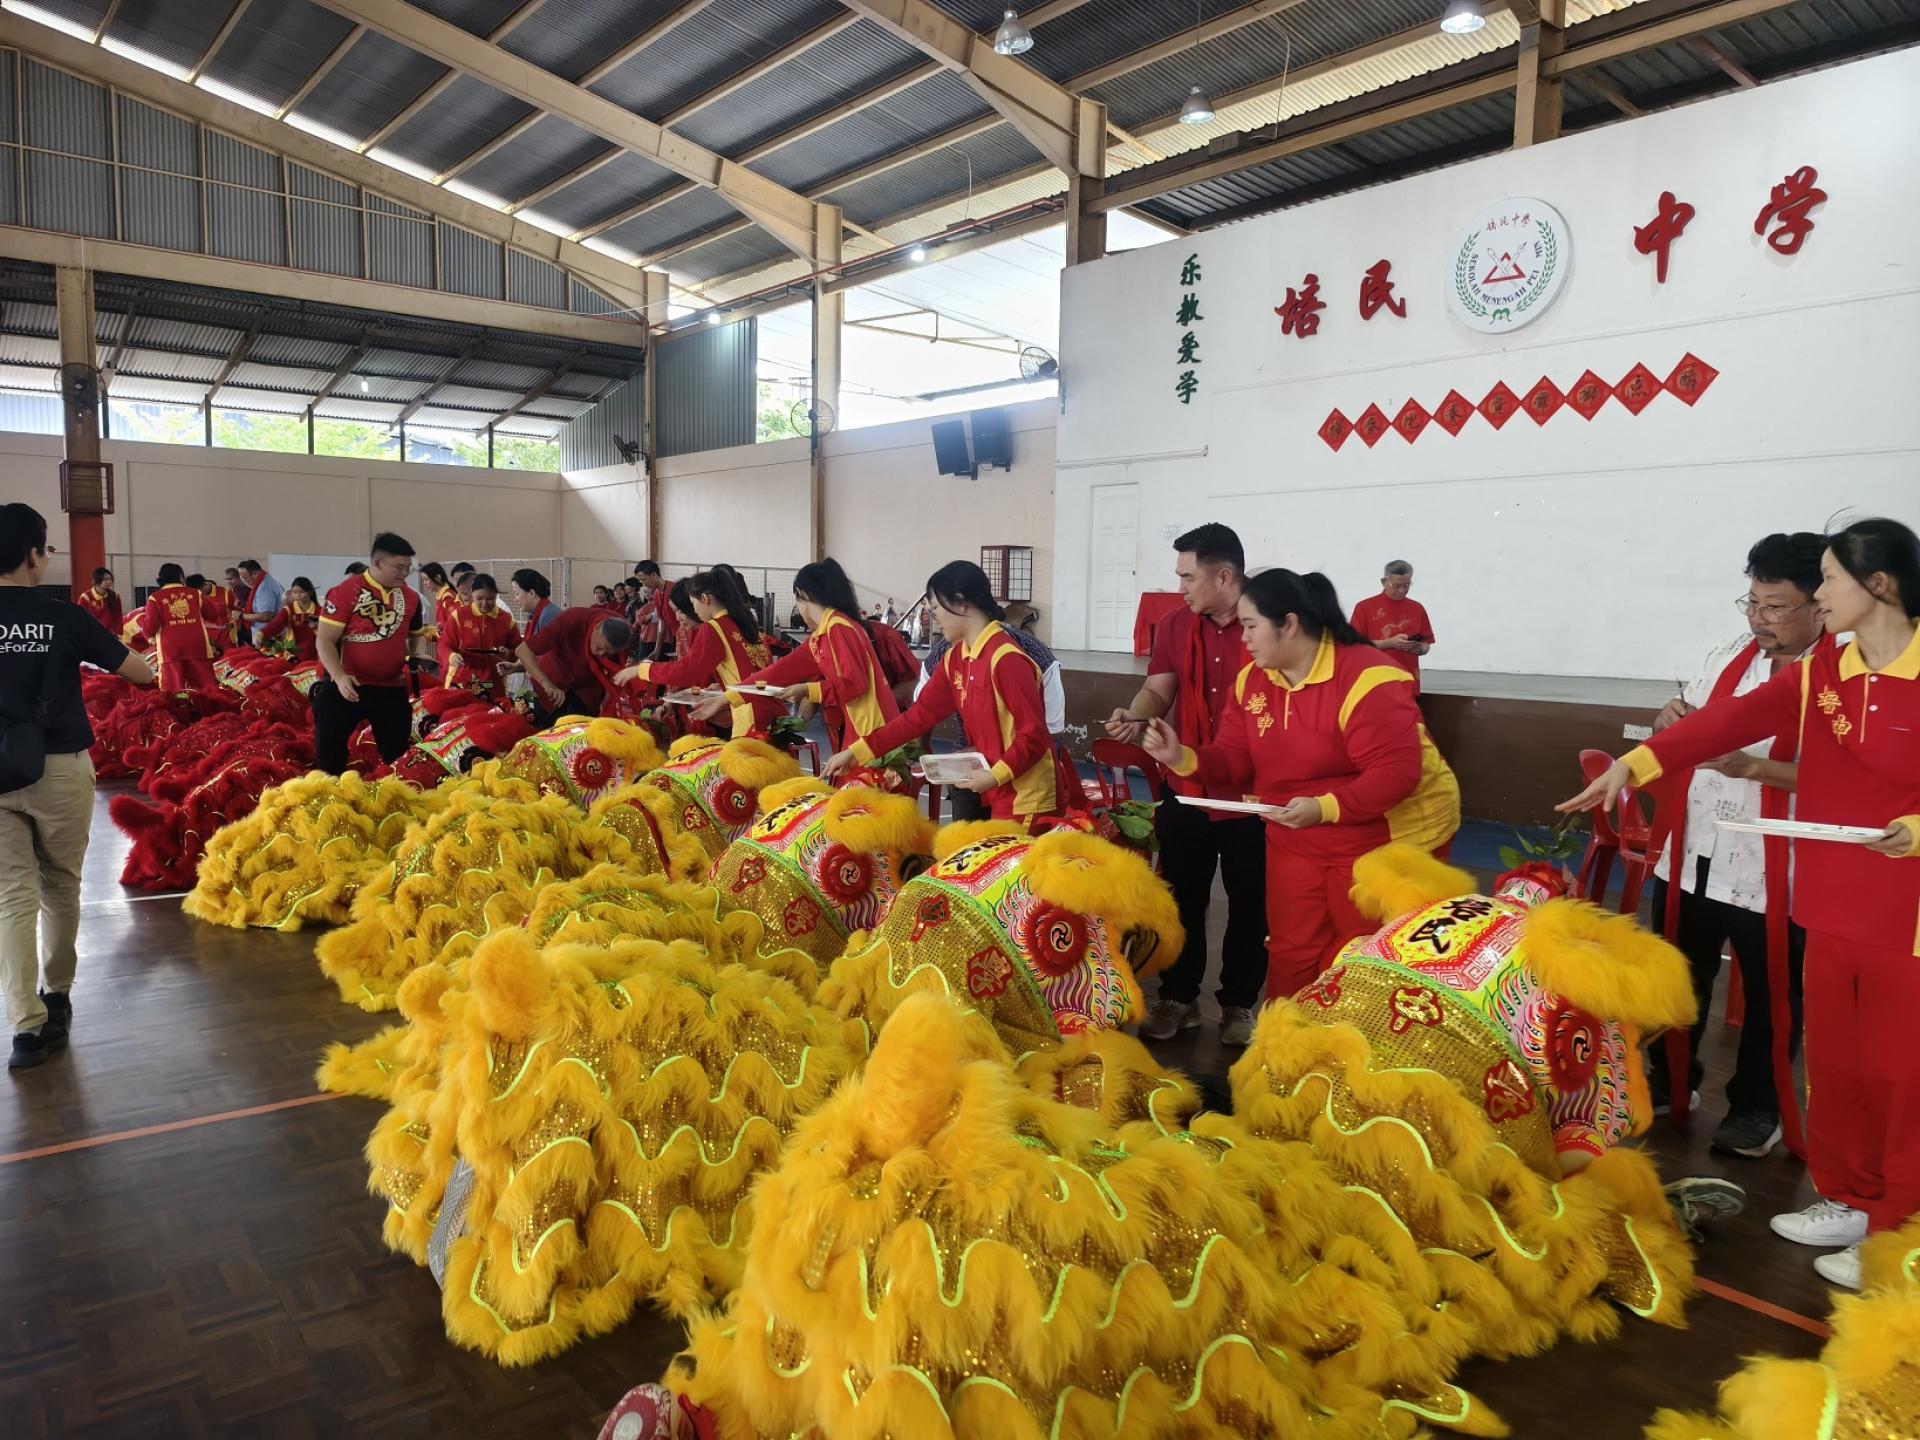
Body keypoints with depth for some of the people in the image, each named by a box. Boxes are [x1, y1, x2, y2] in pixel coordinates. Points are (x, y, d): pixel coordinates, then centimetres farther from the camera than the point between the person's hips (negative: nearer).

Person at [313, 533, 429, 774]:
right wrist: (339, 676, -25)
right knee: (328, 753, 3)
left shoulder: (411, 597, 5)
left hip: (392, 688, 3)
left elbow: (415, 636, 23)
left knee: (398, 755, 8)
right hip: (348, 686, -3)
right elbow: (324, 641, -11)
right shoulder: (345, 592, -10)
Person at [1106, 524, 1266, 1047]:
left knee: (1250, 903, 11)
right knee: (1182, 897, 14)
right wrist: (1133, 717, -22)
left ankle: (1239, 1003, 28)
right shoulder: (1174, 627, 3)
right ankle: (1178, 998, 30)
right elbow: (1158, 690, 0)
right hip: (1185, 788, 4)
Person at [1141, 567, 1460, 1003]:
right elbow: (1234, 761, 0)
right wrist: (1183, 758, -18)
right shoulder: (1252, 680, -1)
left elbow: (1397, 771, -29)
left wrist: (1325, 807, -37)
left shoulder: (1365, 679, -25)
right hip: (1297, 840, 7)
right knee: (1291, 954, 15)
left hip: (1387, 840, -6)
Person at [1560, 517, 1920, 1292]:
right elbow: (1732, 720, -5)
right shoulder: (1817, 673, 5)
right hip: (1832, 908, 6)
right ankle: (1849, 1199, 33)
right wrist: (1635, 763, -15)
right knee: (1833, 1063, 16)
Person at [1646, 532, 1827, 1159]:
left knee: (1770, 996, 13)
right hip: (1692, 856, 6)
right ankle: (1669, 1078, 39)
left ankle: (1756, 1106, 31)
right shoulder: (1729, 657, 6)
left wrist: (1752, 767, -31)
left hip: (1771, 873, -6)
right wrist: (1671, 725, -7)